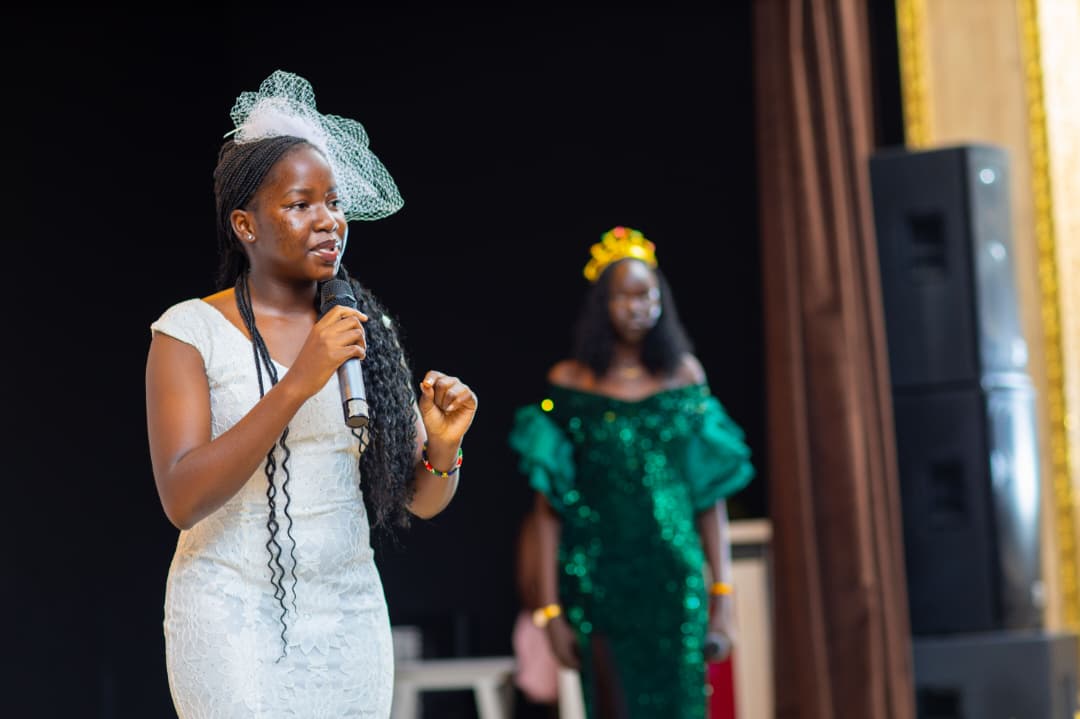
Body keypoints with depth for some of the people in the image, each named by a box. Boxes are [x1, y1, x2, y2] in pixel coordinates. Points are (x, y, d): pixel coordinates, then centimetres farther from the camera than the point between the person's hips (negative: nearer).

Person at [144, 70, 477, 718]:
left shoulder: (370, 328, 6)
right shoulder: (191, 331, -7)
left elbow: (421, 501, 8)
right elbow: (182, 500, -19)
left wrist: (443, 448, -15)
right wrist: (298, 384, -25)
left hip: (350, 612, 4)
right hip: (236, 618, -4)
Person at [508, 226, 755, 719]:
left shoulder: (684, 374, 9)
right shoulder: (570, 382, 3)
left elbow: (712, 494, 9)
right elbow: (549, 506, 1)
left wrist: (722, 595, 4)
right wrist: (551, 607, -4)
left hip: (675, 581, 2)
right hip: (600, 581, -2)